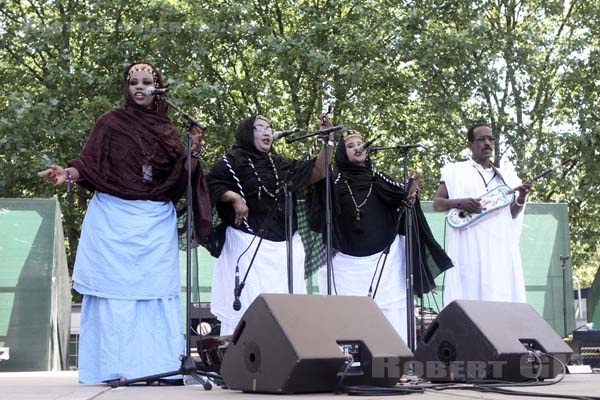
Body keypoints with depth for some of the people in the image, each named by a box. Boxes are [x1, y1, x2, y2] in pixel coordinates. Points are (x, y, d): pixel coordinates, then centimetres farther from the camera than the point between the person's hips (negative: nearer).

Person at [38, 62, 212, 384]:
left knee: (157, 292, -2)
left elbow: (179, 179, 9)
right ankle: (115, 368, -4)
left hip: (156, 223, 3)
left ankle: (159, 365, 0)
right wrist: (68, 173, -20)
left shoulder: (166, 131, 13)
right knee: (116, 291, -5)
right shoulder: (111, 122, 5)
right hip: (114, 219, -3)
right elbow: (89, 165, -2)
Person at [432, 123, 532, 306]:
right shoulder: (456, 172, 11)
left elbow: (513, 214, 18)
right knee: (469, 293, -14)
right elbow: (437, 203, 5)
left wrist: (521, 198, -2)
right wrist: (460, 203, -14)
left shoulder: (506, 177, 22)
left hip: (500, 250, 4)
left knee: (501, 294, -7)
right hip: (469, 247, -3)